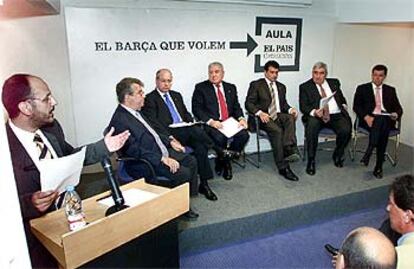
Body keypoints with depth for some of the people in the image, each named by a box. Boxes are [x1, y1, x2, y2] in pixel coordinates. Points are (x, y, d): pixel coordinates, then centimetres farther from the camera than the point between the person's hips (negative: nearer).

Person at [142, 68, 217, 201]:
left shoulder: (176, 95, 26)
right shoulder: (150, 99, 3)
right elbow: (154, 123, -9)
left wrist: (191, 124, 2)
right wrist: (169, 137, -22)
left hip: (186, 129, 6)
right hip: (170, 133, -6)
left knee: (200, 146, -26)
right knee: (199, 133, -33)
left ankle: (204, 184, -18)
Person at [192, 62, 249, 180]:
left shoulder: (231, 87, 20)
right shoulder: (201, 87, 6)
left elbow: (236, 107, 15)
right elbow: (196, 108, -4)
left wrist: (241, 118, -7)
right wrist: (211, 121, -18)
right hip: (211, 124, -4)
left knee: (244, 135, -23)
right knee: (220, 138, -34)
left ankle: (223, 160, -1)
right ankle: (225, 163, -1)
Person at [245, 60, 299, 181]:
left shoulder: (281, 87, 23)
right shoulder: (256, 85, 6)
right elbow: (248, 103, -2)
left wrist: (290, 109, -2)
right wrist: (260, 113, -21)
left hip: (279, 115, 5)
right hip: (264, 117, -5)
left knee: (290, 118, -30)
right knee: (277, 130, -33)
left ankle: (289, 150, -44)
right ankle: (283, 167, -31)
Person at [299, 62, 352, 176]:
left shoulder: (334, 83, 20)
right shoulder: (305, 87, 7)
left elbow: (342, 98, 27)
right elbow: (303, 106, -2)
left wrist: (344, 106, 4)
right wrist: (314, 112, -22)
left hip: (336, 115, 3)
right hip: (316, 116, -3)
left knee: (346, 130, -26)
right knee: (312, 126, -35)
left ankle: (337, 155, 4)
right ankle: (311, 160, -19)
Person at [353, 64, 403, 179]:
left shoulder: (390, 90, 20)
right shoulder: (362, 88, 12)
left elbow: (398, 108, 15)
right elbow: (356, 106, 2)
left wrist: (396, 114, -10)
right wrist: (366, 117, -16)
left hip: (386, 120, 2)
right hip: (369, 119, -2)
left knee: (381, 121, -34)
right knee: (379, 121, -36)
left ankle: (369, 152, -35)